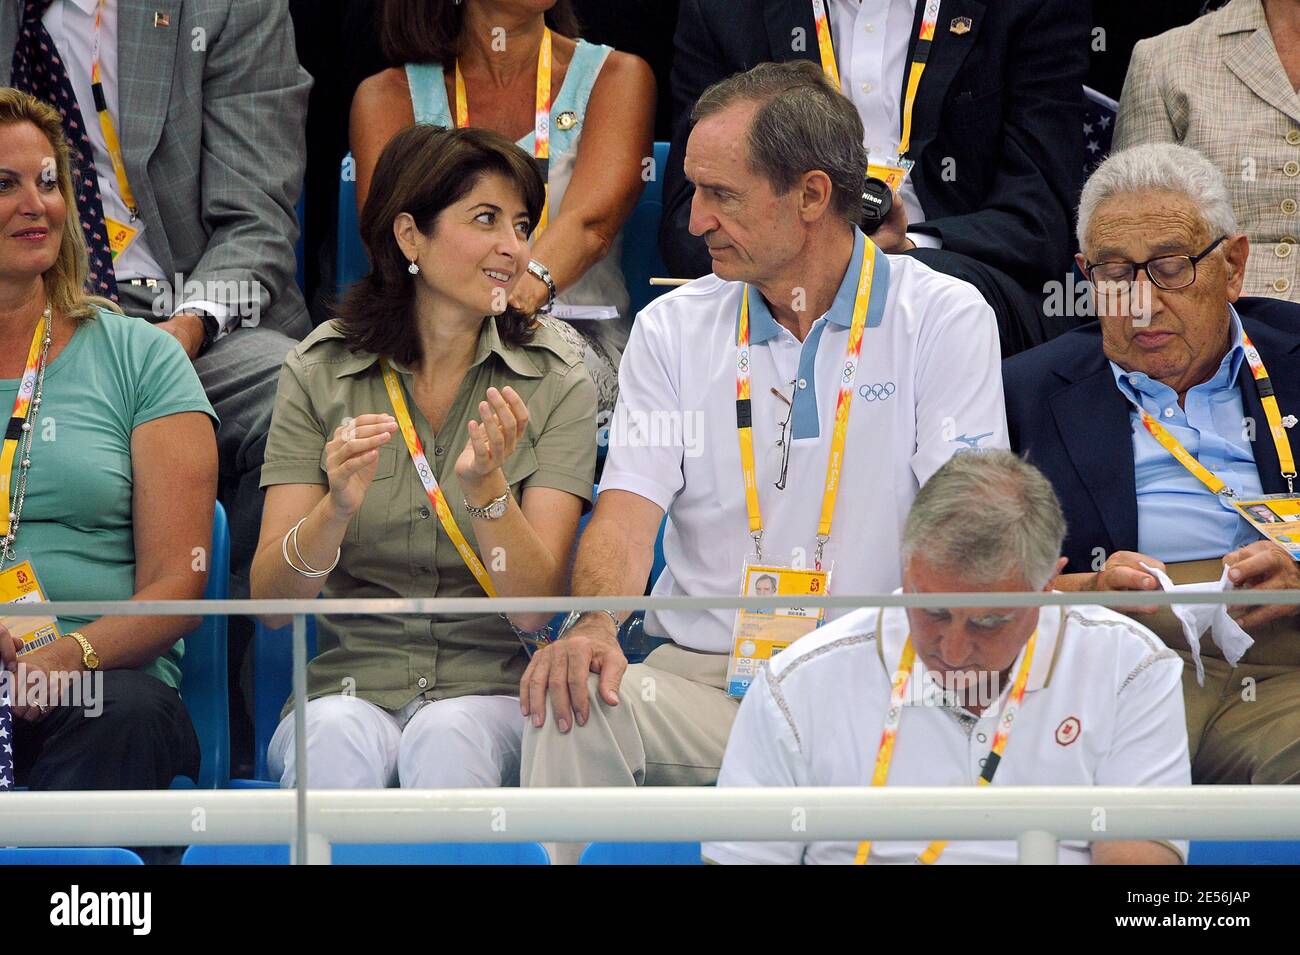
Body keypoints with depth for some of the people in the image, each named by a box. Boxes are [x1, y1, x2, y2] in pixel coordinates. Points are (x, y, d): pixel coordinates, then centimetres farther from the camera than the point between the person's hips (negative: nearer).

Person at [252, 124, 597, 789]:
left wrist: (486, 486, -24)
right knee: (340, 739, -35)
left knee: (447, 736, -34)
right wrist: (335, 510, -23)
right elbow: (270, 598, -3)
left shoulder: (555, 383, 2)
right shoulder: (320, 372, 4)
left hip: (491, 692, 0)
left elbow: (535, 608, -7)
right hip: (350, 688, 0)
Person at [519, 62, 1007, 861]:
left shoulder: (946, 320, 2)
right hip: (704, 675, 2)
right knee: (570, 697, -28)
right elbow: (629, 509, 0)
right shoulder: (672, 330, 11)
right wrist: (596, 624, -23)